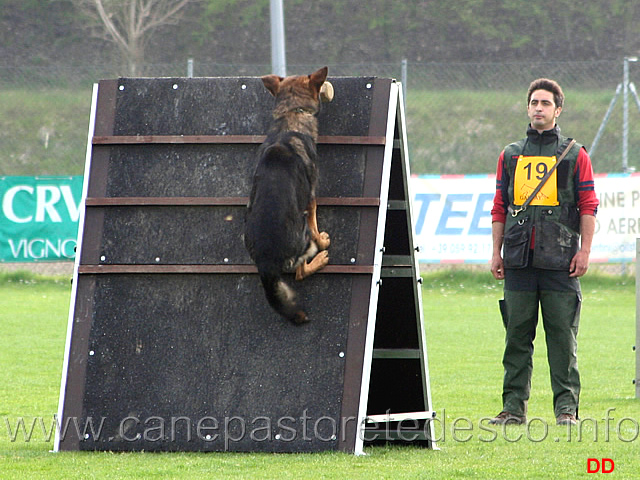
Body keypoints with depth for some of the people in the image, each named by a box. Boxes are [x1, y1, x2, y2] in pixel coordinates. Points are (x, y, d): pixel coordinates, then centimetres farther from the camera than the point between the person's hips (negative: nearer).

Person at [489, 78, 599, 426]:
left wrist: (584, 251, -5)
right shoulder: (510, 156, 16)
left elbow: (588, 206, 4)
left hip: (560, 262, -3)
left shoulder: (574, 155, 7)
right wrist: (496, 253, 9)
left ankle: (566, 407, -1)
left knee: (562, 336, -4)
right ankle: (513, 406, 6)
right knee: (517, 335, 3)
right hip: (519, 260, 3)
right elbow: (500, 208, 16)